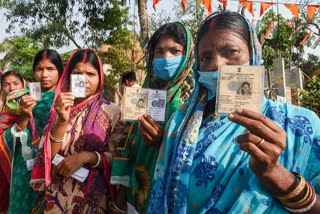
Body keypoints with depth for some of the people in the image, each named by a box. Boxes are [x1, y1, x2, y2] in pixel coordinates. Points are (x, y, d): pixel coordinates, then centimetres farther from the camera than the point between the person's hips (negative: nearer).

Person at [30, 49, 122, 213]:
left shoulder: (111, 112, -7)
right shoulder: (59, 108, 0)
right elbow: (47, 157, -6)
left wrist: (87, 157, -21)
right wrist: (62, 122, -20)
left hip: (92, 196, -2)